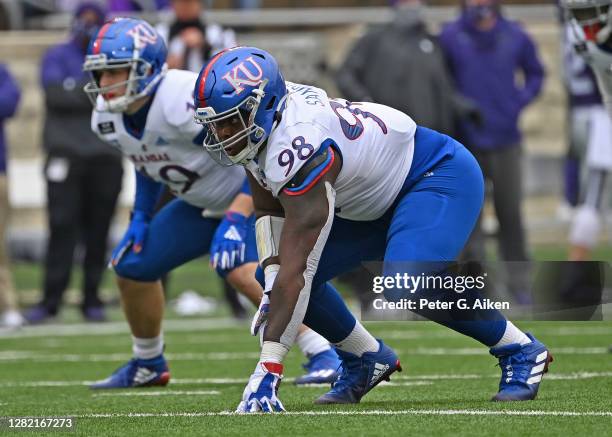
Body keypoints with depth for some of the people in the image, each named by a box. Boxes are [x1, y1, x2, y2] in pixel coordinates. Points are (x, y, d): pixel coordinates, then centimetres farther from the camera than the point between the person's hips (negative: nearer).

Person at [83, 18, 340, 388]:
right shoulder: (108, 119, -8)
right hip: (203, 204, 8)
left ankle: (324, 355, -23)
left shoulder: (185, 102, -35)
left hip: (255, 193, -8)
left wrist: (236, 219, -36)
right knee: (133, 266, 4)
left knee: (243, 270, -32)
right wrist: (140, 217, 7)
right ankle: (149, 365, 26)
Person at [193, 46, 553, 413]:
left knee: (406, 286, -32)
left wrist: (267, 370, -41)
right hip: (377, 201, 9)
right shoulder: (259, 124, -12)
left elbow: (294, 271, -40)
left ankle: (520, 351, -10)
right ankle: (367, 359, 15)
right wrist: (271, 288, -14)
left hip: (441, 177, -9)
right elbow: (269, 210, 2)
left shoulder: (298, 146, -37)